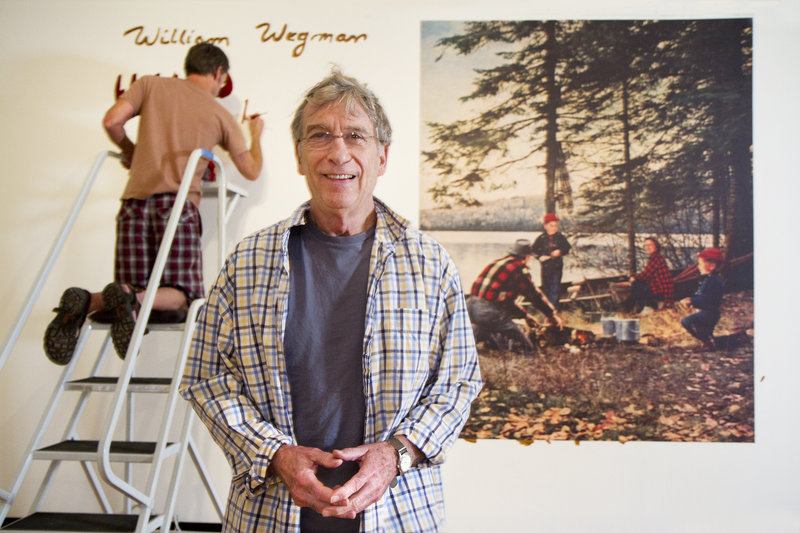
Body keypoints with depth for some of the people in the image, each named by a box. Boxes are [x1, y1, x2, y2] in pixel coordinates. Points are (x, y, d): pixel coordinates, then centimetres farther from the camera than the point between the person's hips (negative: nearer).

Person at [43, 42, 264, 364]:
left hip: (134, 200, 3)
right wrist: (256, 136, 41)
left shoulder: (151, 85, 16)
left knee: (135, 291, 11)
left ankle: (85, 302, -20)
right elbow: (251, 171, 21)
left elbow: (112, 120, 1)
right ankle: (130, 299, -30)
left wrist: (130, 152, 22)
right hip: (177, 202, -3)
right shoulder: (220, 114, 15)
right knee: (182, 295, 1)